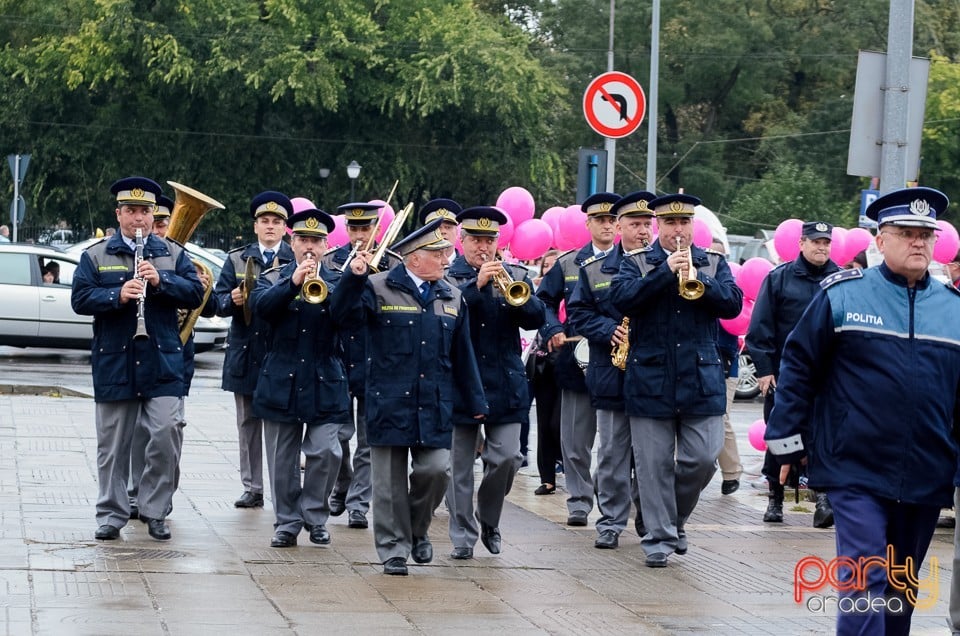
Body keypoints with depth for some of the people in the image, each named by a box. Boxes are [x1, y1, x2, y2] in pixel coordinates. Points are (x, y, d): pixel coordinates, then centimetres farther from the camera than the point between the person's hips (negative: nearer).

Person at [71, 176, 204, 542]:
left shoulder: (173, 254, 10)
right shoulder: (96, 256, 6)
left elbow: (195, 294, 0)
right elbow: (80, 299, -4)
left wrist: (161, 281, -15)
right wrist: (118, 295, -20)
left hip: (163, 364, 0)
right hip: (114, 363, 0)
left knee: (165, 436, -7)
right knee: (112, 443, 5)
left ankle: (155, 512, 6)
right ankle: (111, 514, 14)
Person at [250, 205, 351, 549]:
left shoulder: (337, 284, 8)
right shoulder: (272, 279, 8)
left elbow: (347, 320, -10)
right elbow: (260, 306, -14)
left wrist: (323, 291, -25)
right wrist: (293, 282, -24)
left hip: (325, 382, 0)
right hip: (281, 382, 0)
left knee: (325, 452, -7)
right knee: (283, 459, 4)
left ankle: (315, 516, 9)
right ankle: (287, 523, 13)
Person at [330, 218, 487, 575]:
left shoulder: (452, 298, 11)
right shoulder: (379, 289, -2)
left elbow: (462, 355, 15)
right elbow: (342, 309, -17)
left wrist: (475, 402, 14)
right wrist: (353, 276, -35)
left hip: (435, 408, 3)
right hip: (390, 404, -3)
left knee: (435, 469, -6)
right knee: (390, 479, 1)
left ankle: (417, 530, 20)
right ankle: (394, 549, 12)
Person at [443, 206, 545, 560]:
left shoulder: (515, 277, 11)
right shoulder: (446, 278, 3)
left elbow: (536, 318, -1)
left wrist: (515, 294, -19)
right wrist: (476, 285, -23)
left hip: (505, 384, 2)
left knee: (507, 458, -5)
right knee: (459, 466, 2)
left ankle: (489, 519, 19)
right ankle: (463, 536, 10)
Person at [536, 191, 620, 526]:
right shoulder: (568, 264, 10)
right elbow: (544, 300, 13)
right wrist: (553, 332, -3)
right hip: (578, 361, 2)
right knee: (576, 439, 3)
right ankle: (579, 501, 11)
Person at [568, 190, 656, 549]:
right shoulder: (595, 269, 9)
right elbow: (577, 313, 5)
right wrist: (609, 331, -10)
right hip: (612, 376, 1)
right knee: (612, 454, 5)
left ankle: (649, 520, 15)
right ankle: (611, 522, 11)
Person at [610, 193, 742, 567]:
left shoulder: (714, 264, 11)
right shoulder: (637, 264, 6)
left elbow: (733, 303, -4)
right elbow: (621, 297, -13)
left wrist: (697, 280, -19)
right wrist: (665, 271, -19)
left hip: (702, 380, 1)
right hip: (650, 379, -1)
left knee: (702, 460, -1)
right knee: (654, 463, 0)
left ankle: (675, 519, 23)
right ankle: (659, 539, 7)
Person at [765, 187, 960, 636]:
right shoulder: (842, 295, -3)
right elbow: (798, 365, 0)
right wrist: (787, 439, -1)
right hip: (857, 472, -4)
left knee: (902, 587, 14)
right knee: (865, 581, -10)